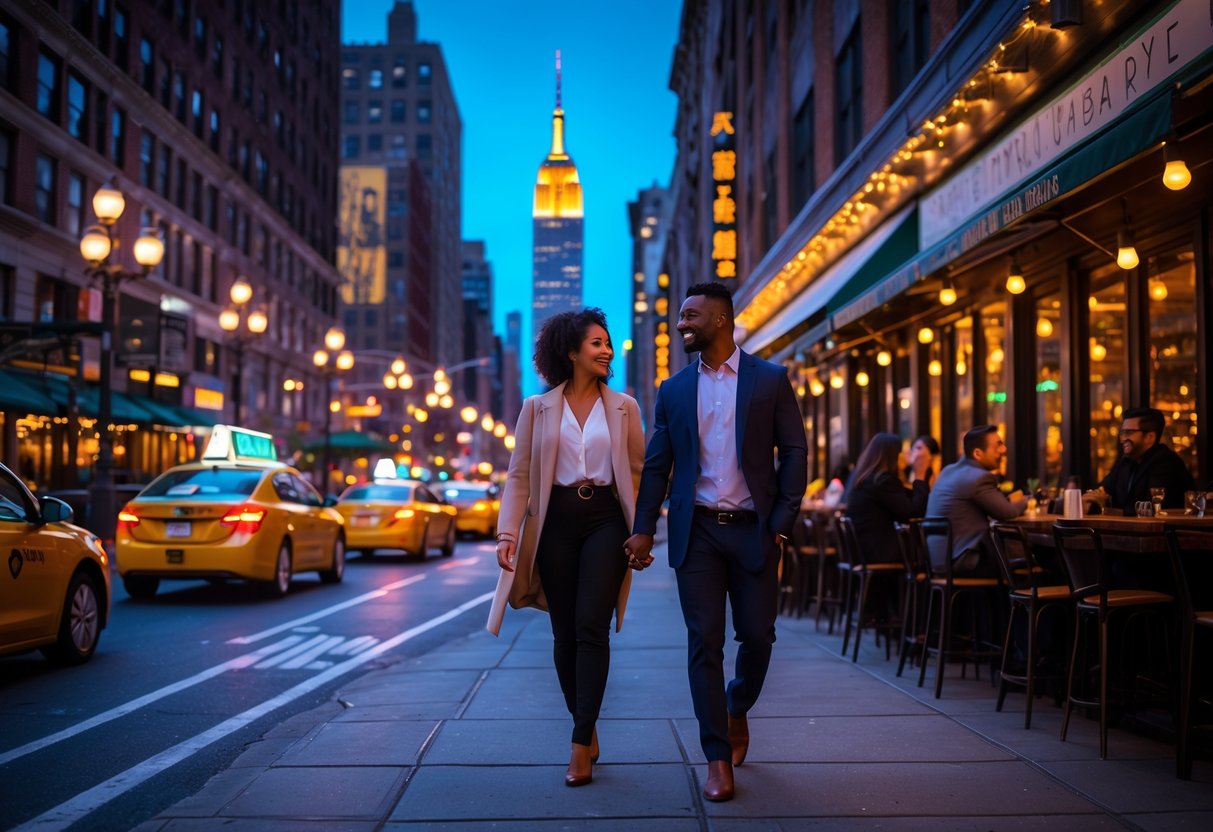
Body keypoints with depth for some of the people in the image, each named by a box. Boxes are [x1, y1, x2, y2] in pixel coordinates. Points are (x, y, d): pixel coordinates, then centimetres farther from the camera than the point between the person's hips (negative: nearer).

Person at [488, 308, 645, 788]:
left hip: (605, 519, -1)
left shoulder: (623, 407, 9)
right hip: (556, 521, 1)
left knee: (591, 627, -11)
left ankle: (581, 745, -8)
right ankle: (587, 731, 21)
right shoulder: (537, 408, 6)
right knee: (564, 633, 5)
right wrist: (508, 533, -7)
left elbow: (638, 472, 9)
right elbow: (519, 475, 3)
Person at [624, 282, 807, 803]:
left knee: (757, 636, 5)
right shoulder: (674, 390, 7)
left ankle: (737, 711, 36)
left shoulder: (769, 379, 1)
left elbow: (795, 452, 1)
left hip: (753, 529, -1)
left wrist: (783, 521, -6)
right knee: (704, 643, 0)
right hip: (697, 531, 1)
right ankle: (718, 756, 10)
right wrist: (643, 529, -1)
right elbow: (656, 464, 7)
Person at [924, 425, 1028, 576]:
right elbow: (1007, 513, -5)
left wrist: (1010, 500, 15)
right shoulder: (979, 477, -15)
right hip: (957, 562, -9)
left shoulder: (948, 471, 13)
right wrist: (1023, 501, 15)